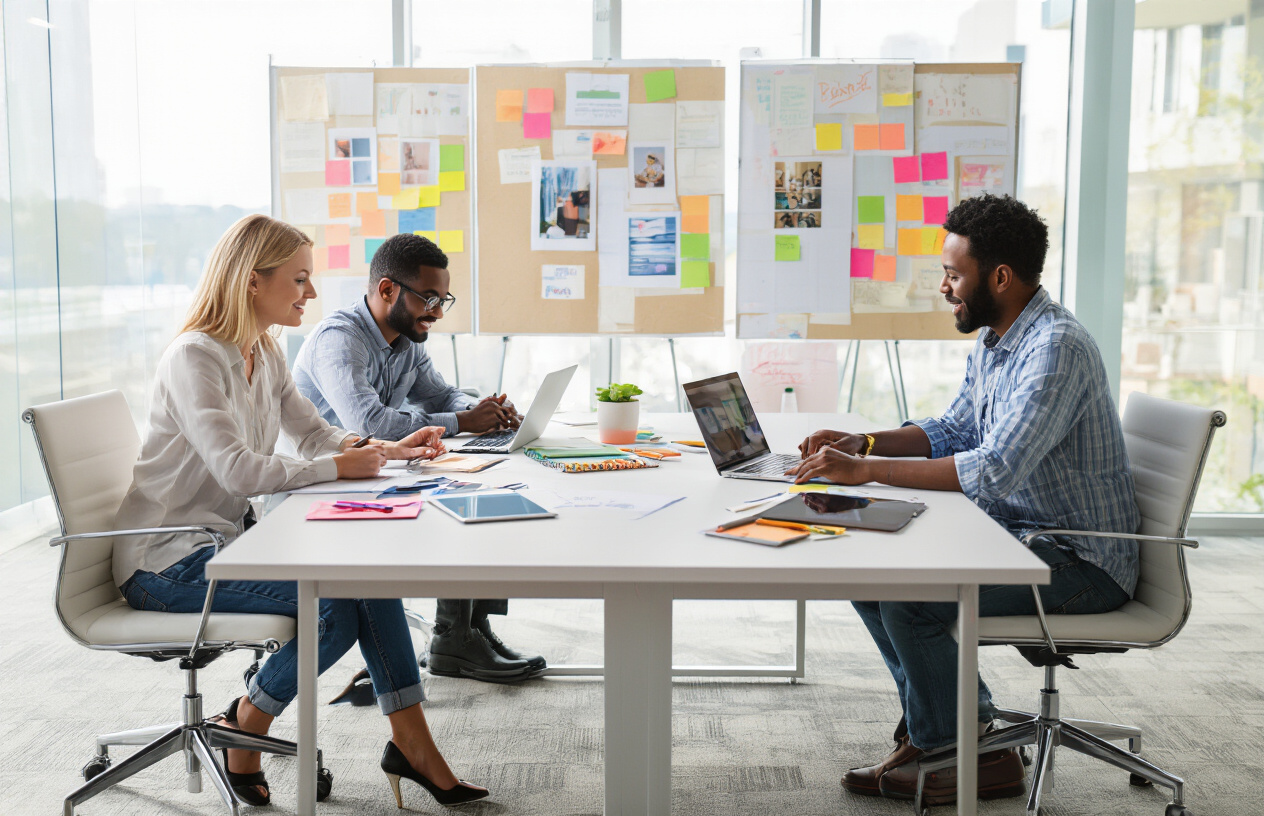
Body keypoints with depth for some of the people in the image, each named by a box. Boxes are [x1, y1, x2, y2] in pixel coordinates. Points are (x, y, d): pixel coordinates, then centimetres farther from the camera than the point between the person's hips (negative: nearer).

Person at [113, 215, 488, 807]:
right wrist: (339, 467, -20)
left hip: (226, 538, 8)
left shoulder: (264, 354, 9)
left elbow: (315, 433, 14)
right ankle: (244, 728, 2)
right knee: (336, 604, -23)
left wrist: (390, 450, -2)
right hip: (165, 563, -8)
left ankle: (411, 742, -7)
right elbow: (239, 470, -28)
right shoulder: (193, 358, -19)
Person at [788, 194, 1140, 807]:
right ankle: (936, 725, 13)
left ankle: (973, 757, 0)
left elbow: (995, 470, -33)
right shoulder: (991, 340, 8)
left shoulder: (1055, 347, -24)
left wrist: (866, 471, -30)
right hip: (1018, 533, 10)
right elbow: (955, 430, 20)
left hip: (1081, 561, -10)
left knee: (906, 595, -23)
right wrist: (863, 442, 4)